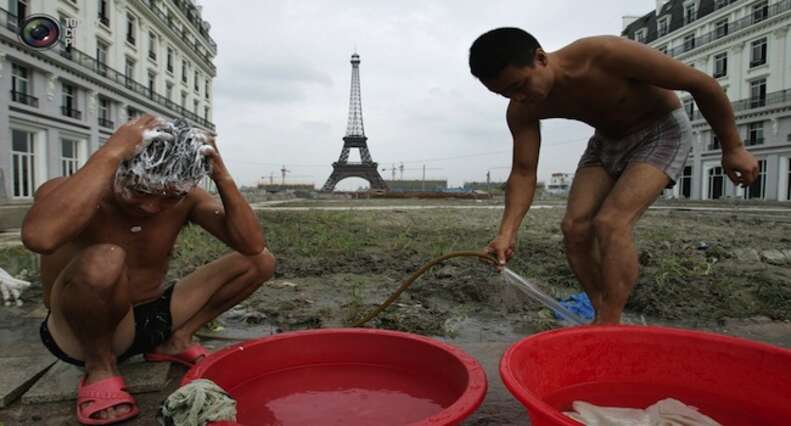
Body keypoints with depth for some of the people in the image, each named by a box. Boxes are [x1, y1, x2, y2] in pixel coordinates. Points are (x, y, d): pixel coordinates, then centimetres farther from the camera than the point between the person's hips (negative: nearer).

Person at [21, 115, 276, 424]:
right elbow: (39, 237, -45)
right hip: (80, 333, -4)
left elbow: (253, 245, -17)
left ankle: (175, 341, 5)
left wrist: (222, 178, -26)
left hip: (154, 319, 5)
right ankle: (100, 366, -10)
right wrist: (108, 155, -39)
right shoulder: (66, 191, -20)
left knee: (260, 262, -4)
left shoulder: (186, 200, -8)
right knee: (103, 261, -39)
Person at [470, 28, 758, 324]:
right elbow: (523, 173, -13)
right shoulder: (523, 110, -17)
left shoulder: (607, 55, -33)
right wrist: (507, 233, -27)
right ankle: (603, 320, 5)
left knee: (610, 223, -25)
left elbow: (701, 83, -21)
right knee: (574, 228, -9)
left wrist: (732, 147, -12)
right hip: (607, 141, 6)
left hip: (662, 132, -5)